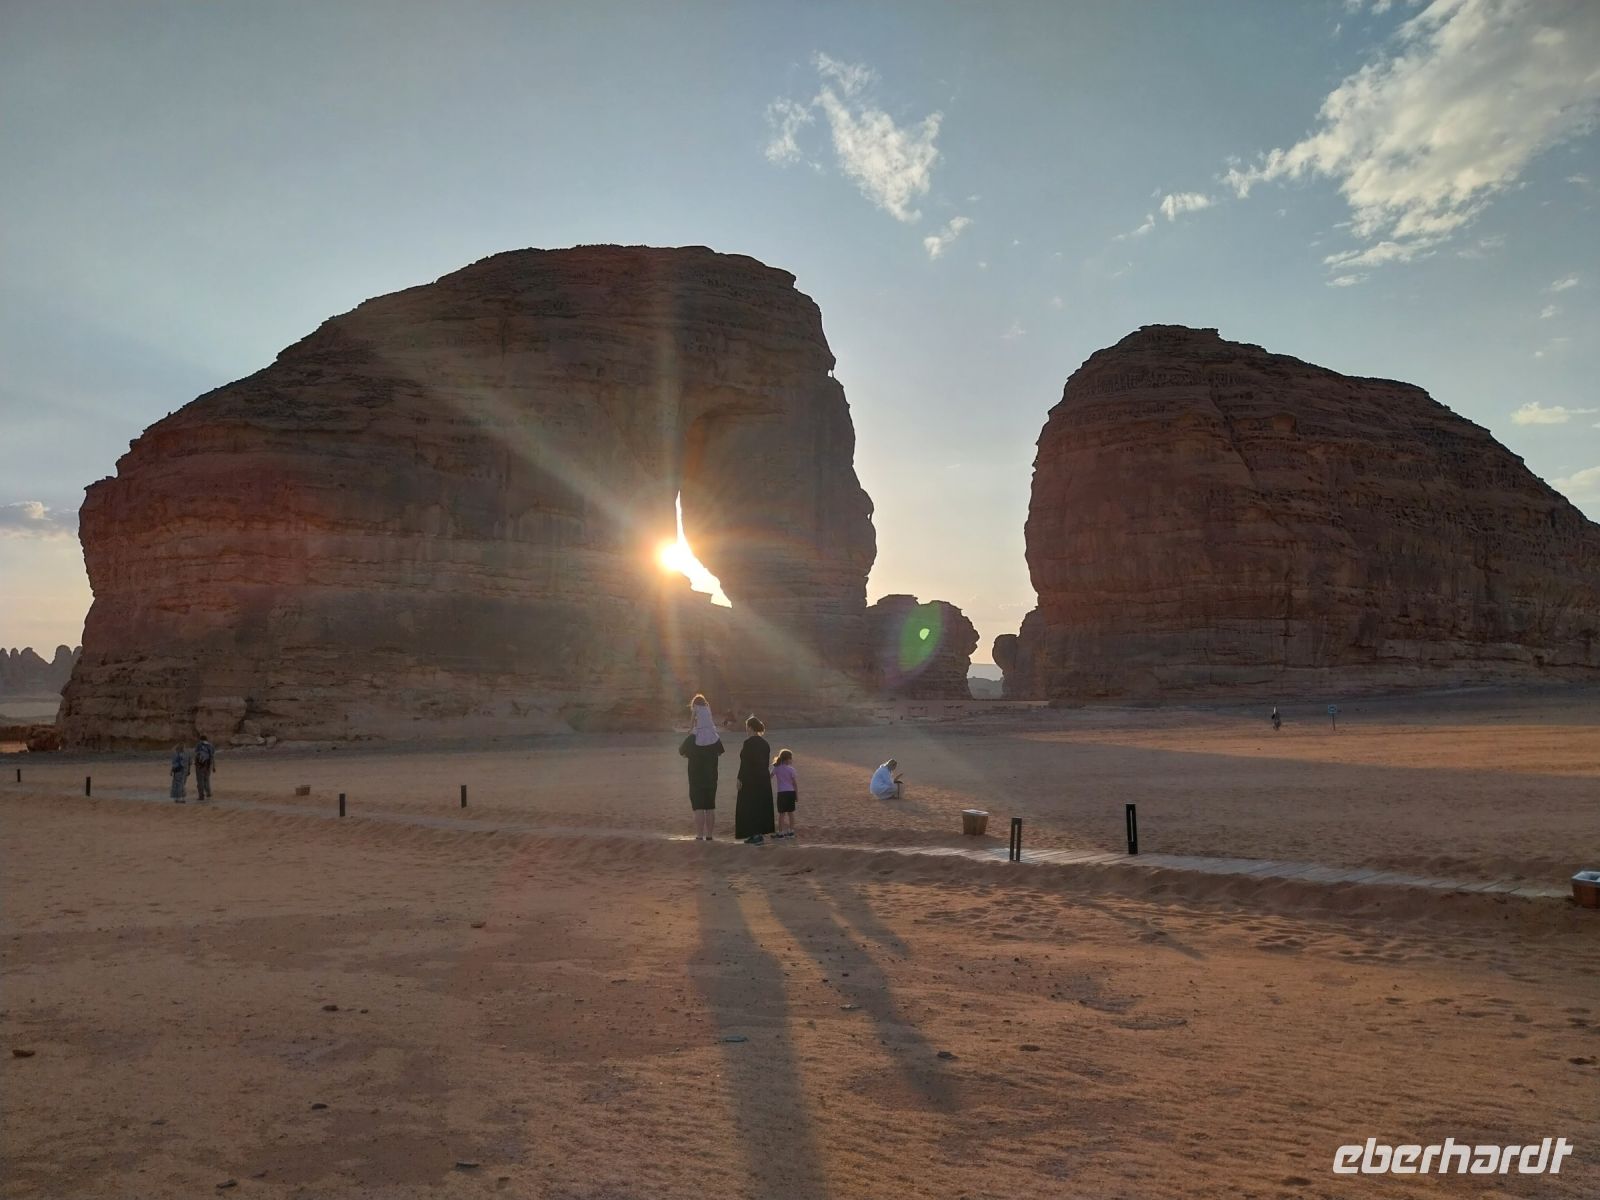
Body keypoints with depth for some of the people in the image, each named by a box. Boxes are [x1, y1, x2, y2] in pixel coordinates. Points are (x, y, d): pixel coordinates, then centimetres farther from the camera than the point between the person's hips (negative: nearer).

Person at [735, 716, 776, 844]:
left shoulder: (748, 742, -15)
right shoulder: (764, 743, 8)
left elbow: (745, 763, -17)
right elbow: (767, 763, 12)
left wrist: (740, 779, -12)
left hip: (751, 780, -7)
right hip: (764, 779, 7)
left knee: (749, 807, -1)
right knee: (761, 805, 14)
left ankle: (756, 834, -5)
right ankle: (760, 832, 18)